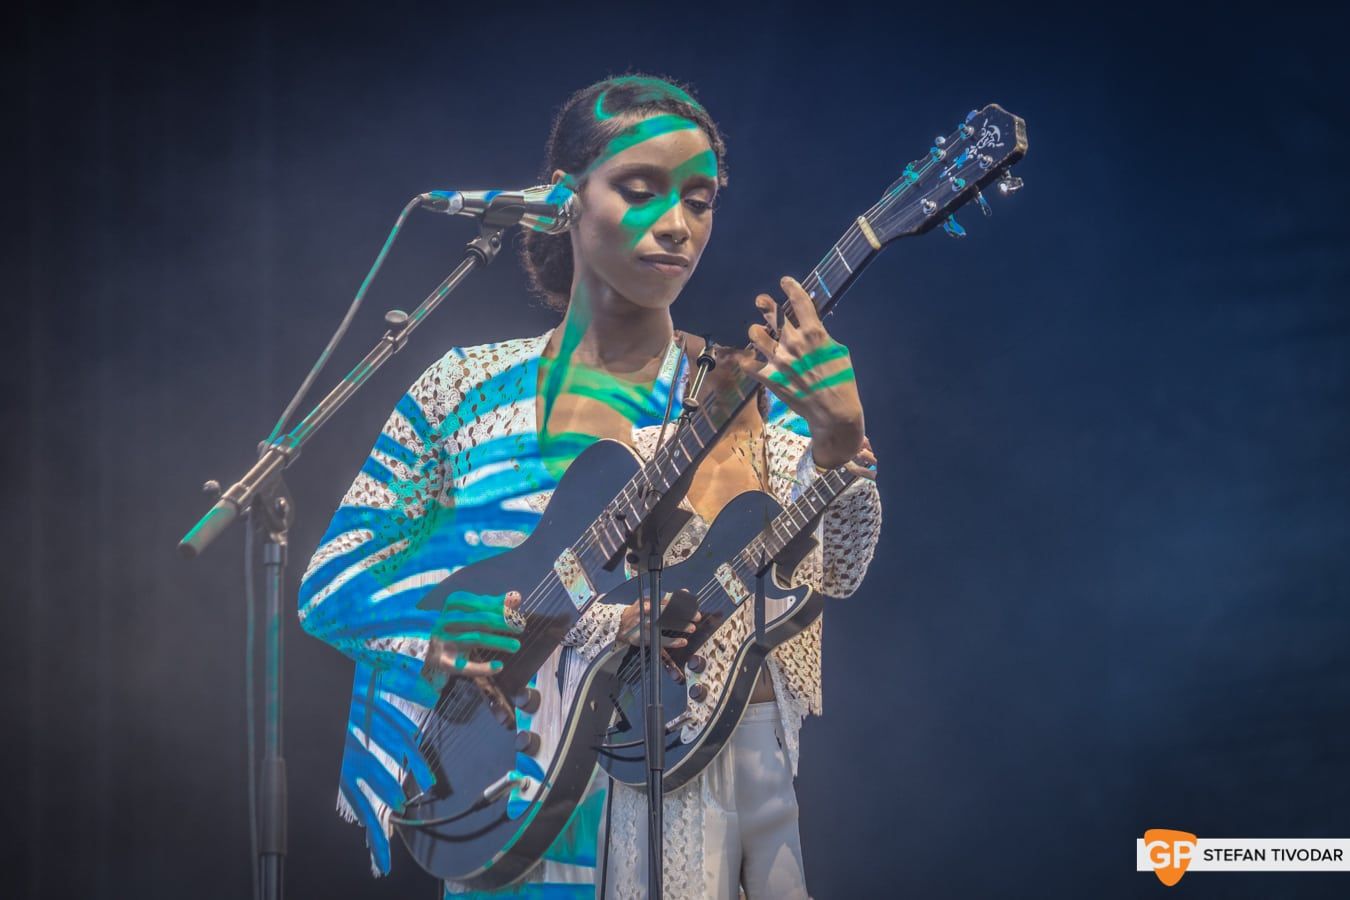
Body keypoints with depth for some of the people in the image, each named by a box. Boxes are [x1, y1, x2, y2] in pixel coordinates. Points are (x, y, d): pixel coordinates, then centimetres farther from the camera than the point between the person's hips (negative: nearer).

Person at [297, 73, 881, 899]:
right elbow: (329, 588, 3)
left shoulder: (749, 394, 5)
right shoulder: (468, 391, 3)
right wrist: (432, 642, -17)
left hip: (722, 786, 1)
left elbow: (831, 569, -12)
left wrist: (839, 439, -32)